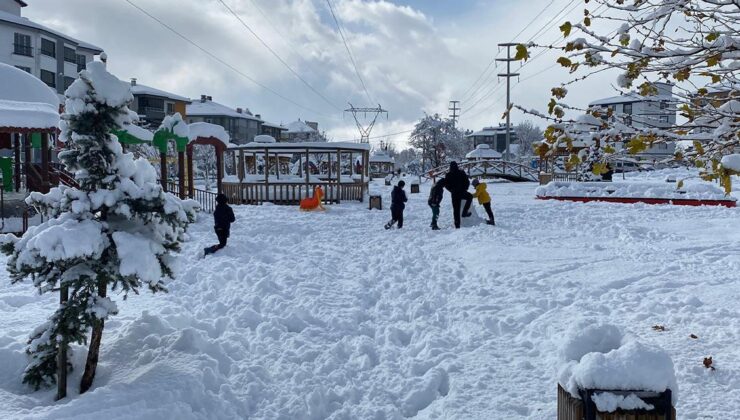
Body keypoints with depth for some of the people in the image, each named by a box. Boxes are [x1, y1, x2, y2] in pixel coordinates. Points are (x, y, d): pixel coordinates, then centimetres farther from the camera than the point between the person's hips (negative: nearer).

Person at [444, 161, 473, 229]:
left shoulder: (448, 175, -1)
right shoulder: (462, 173, -3)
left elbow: (446, 185, 3)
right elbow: (467, 182, 0)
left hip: (454, 194, 1)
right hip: (462, 193, -1)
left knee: (456, 209, 7)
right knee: (470, 197, 29)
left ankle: (457, 225, 5)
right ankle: (465, 212, 18)